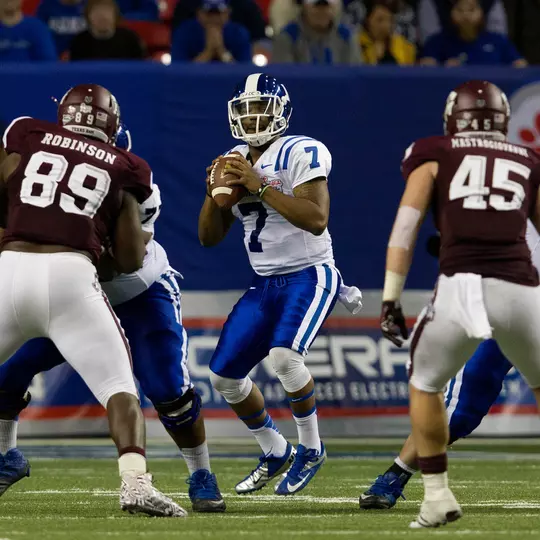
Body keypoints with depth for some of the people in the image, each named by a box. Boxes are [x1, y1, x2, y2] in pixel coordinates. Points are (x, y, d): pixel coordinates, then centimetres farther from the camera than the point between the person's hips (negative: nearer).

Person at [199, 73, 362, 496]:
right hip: (265, 284, 8)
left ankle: (311, 449, -8)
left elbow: (316, 219, -25)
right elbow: (210, 238, 11)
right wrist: (216, 191, -6)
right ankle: (275, 453, 25)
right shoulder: (235, 162, 9)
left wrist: (261, 186, -24)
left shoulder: (302, 153, -13)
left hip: (309, 275, -8)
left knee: (284, 355, -30)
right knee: (224, 374, 4)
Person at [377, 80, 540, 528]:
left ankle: (438, 496, 18)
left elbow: (406, 224, 8)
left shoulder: (435, 154, 19)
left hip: (461, 287, -1)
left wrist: (391, 299, 6)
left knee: (425, 384, 24)